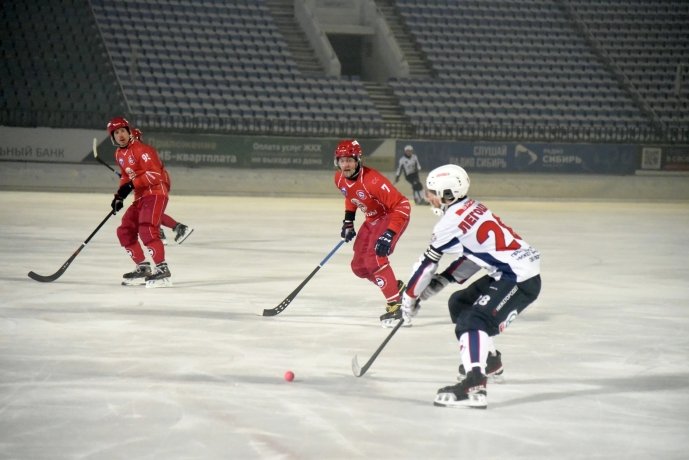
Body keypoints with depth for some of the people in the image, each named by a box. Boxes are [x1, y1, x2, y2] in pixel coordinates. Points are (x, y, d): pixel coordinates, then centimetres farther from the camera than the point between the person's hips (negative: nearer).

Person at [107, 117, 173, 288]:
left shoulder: (140, 149, -16)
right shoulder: (119, 154, 13)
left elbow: (154, 174, -24)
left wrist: (131, 185, -26)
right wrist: (119, 196, 10)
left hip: (156, 193, -10)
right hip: (140, 197, 10)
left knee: (147, 230, -25)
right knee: (125, 232, 8)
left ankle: (162, 269, -26)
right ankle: (143, 268, 14)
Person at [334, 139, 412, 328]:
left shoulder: (372, 180, -34)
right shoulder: (340, 178, -8)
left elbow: (402, 205, -34)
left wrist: (389, 234, -40)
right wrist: (348, 221, 11)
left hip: (392, 217, -9)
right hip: (372, 220, 9)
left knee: (374, 257, -28)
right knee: (359, 266, 5)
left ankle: (396, 304, -23)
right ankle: (396, 287, 24)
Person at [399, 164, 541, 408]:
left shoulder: (451, 221, -14)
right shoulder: (471, 208, 12)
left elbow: (427, 264, -6)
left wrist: (410, 296, 6)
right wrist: (439, 282, 18)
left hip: (519, 279, -10)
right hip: (510, 271, 10)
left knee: (474, 321, -21)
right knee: (460, 303, 23)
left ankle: (474, 387, -39)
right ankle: (489, 362, 40)